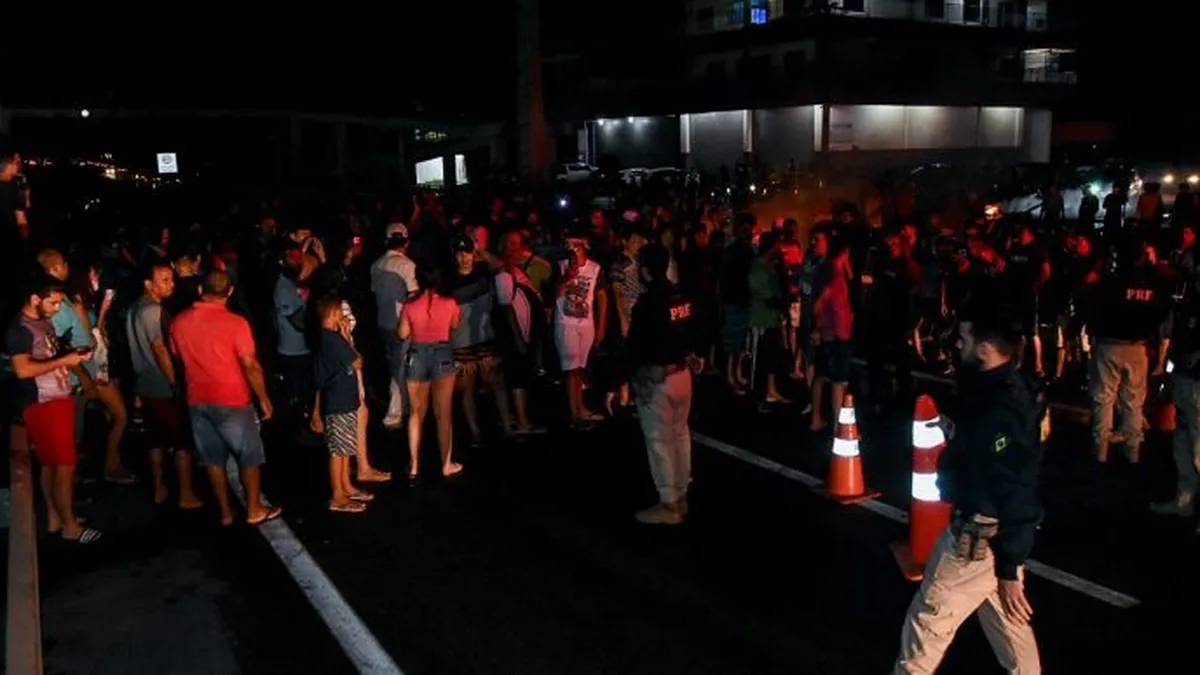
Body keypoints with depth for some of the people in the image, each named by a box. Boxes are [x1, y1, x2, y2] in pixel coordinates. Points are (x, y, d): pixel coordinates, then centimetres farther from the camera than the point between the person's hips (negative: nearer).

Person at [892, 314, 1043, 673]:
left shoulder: (999, 410, -28)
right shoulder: (1006, 388, 2)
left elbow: (1013, 494, -26)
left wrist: (1009, 569, -21)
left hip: (981, 535, -10)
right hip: (1000, 529, 10)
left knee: (927, 619, 7)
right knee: (1007, 620, 23)